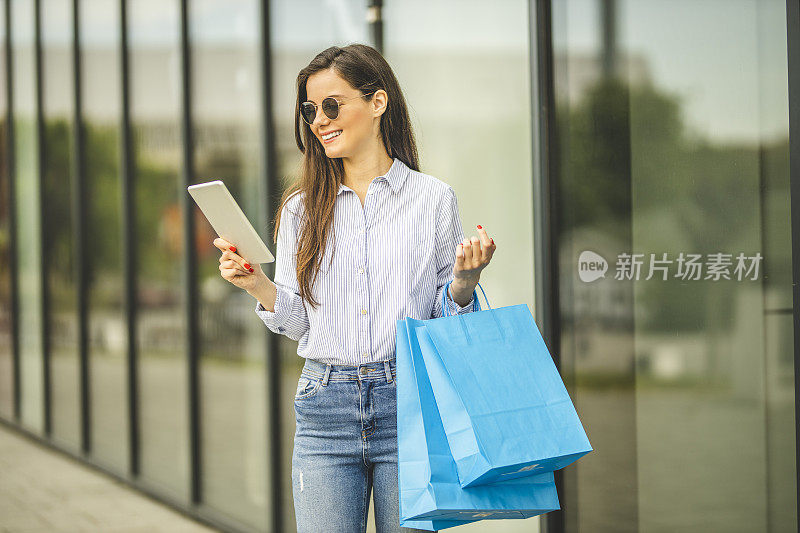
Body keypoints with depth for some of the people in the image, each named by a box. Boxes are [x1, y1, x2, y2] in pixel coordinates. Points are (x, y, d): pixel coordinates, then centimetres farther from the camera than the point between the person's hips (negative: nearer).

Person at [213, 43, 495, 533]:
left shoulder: (433, 198, 3)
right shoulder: (302, 209, 8)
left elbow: (446, 319, 6)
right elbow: (299, 322, 10)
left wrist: (465, 280, -14)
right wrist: (259, 286, -8)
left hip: (407, 403, -1)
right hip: (325, 410, 2)